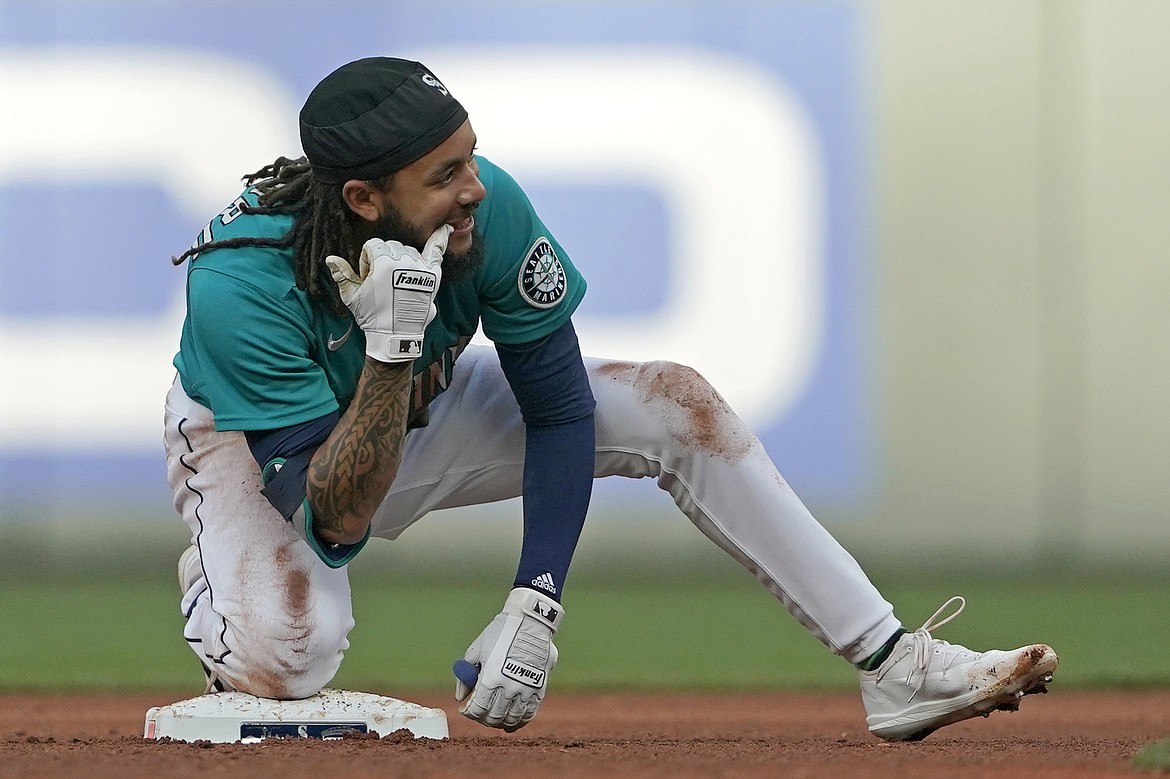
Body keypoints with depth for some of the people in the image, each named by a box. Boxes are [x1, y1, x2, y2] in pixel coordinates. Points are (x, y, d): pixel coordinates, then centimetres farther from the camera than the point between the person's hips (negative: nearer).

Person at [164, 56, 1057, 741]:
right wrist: (390, 351, -50)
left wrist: (534, 605, -24)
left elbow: (558, 410, -15)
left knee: (675, 406, -10)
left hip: (418, 411, 5)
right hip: (244, 440, -4)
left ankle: (896, 668, -5)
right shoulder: (240, 281, -39)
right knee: (282, 657, -34)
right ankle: (213, 589, 5)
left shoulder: (490, 210, -28)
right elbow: (336, 521, -39)